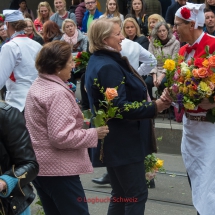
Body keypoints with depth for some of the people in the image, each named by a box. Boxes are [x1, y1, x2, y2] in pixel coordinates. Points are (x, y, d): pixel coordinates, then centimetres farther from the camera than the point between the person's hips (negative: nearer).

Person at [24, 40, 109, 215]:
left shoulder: (37, 87, 10)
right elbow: (61, 137, -26)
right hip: (57, 169, -10)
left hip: (38, 165, 10)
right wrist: (93, 134, -16)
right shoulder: (58, 93, -21)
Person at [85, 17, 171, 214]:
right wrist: (154, 108, -23)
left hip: (115, 141, 11)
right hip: (122, 142, -11)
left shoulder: (99, 61, 12)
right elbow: (119, 107, -27)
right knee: (137, 195, -4)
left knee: (121, 195, 17)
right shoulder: (108, 66, -22)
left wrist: (148, 102, 19)